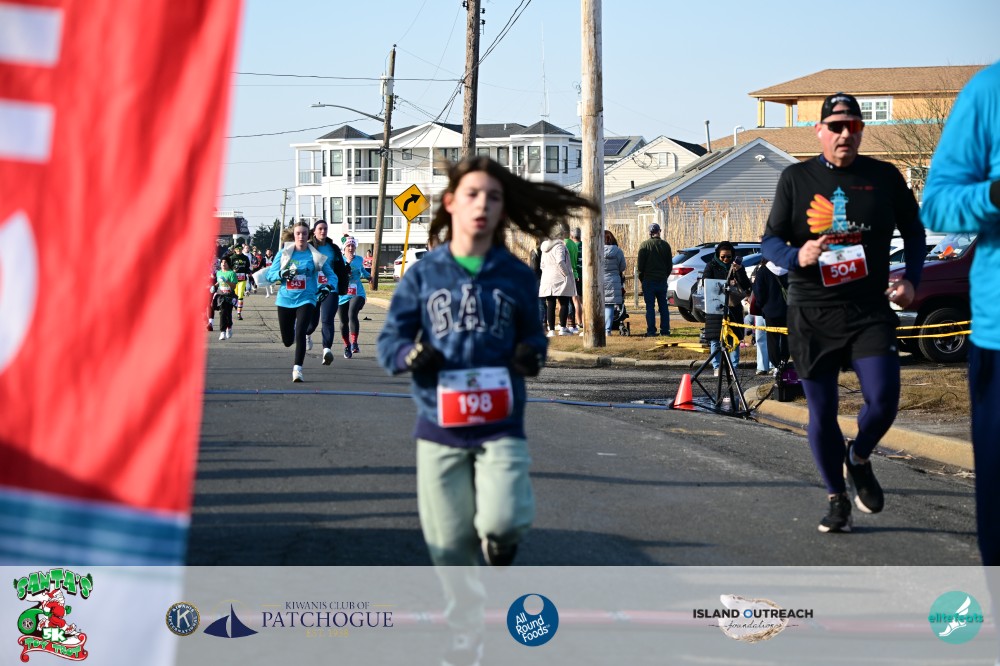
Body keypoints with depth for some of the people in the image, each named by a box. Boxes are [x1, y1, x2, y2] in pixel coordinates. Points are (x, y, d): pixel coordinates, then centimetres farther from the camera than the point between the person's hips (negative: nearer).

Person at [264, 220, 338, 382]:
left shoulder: (316, 255, -1)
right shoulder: (284, 253, 2)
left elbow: (331, 275, 4)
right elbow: (270, 275, 1)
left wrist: (328, 286, -17)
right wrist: (282, 274, -20)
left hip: (306, 300, -2)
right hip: (285, 300, 2)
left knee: (300, 333, -22)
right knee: (287, 341, 10)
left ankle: (297, 369, -15)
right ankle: (293, 333, 48)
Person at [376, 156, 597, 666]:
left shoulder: (515, 275, 4)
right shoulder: (423, 274, 2)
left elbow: (532, 335, 13)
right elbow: (389, 340, 4)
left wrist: (532, 354, -10)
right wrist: (411, 355, -19)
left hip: (501, 427, 0)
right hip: (440, 427, 1)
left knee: (501, 521, -21)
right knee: (449, 544, 5)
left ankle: (499, 544, 16)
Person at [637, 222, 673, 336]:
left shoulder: (644, 245, -7)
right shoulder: (665, 245, 4)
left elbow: (640, 264, -6)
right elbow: (670, 264, 9)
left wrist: (641, 278, 6)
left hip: (648, 280, -3)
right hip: (662, 280, 3)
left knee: (650, 306, -2)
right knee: (663, 306, 9)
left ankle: (651, 331, -6)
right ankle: (665, 330, 8)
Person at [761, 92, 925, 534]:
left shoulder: (884, 177, 5)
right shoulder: (796, 179, 4)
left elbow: (913, 231, 16)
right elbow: (770, 239, 5)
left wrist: (911, 279, 1)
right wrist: (796, 256, -17)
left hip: (870, 311, 0)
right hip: (811, 315, 0)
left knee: (883, 401, -14)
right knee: (821, 413, 3)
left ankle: (859, 459, 20)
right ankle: (837, 500, 20)